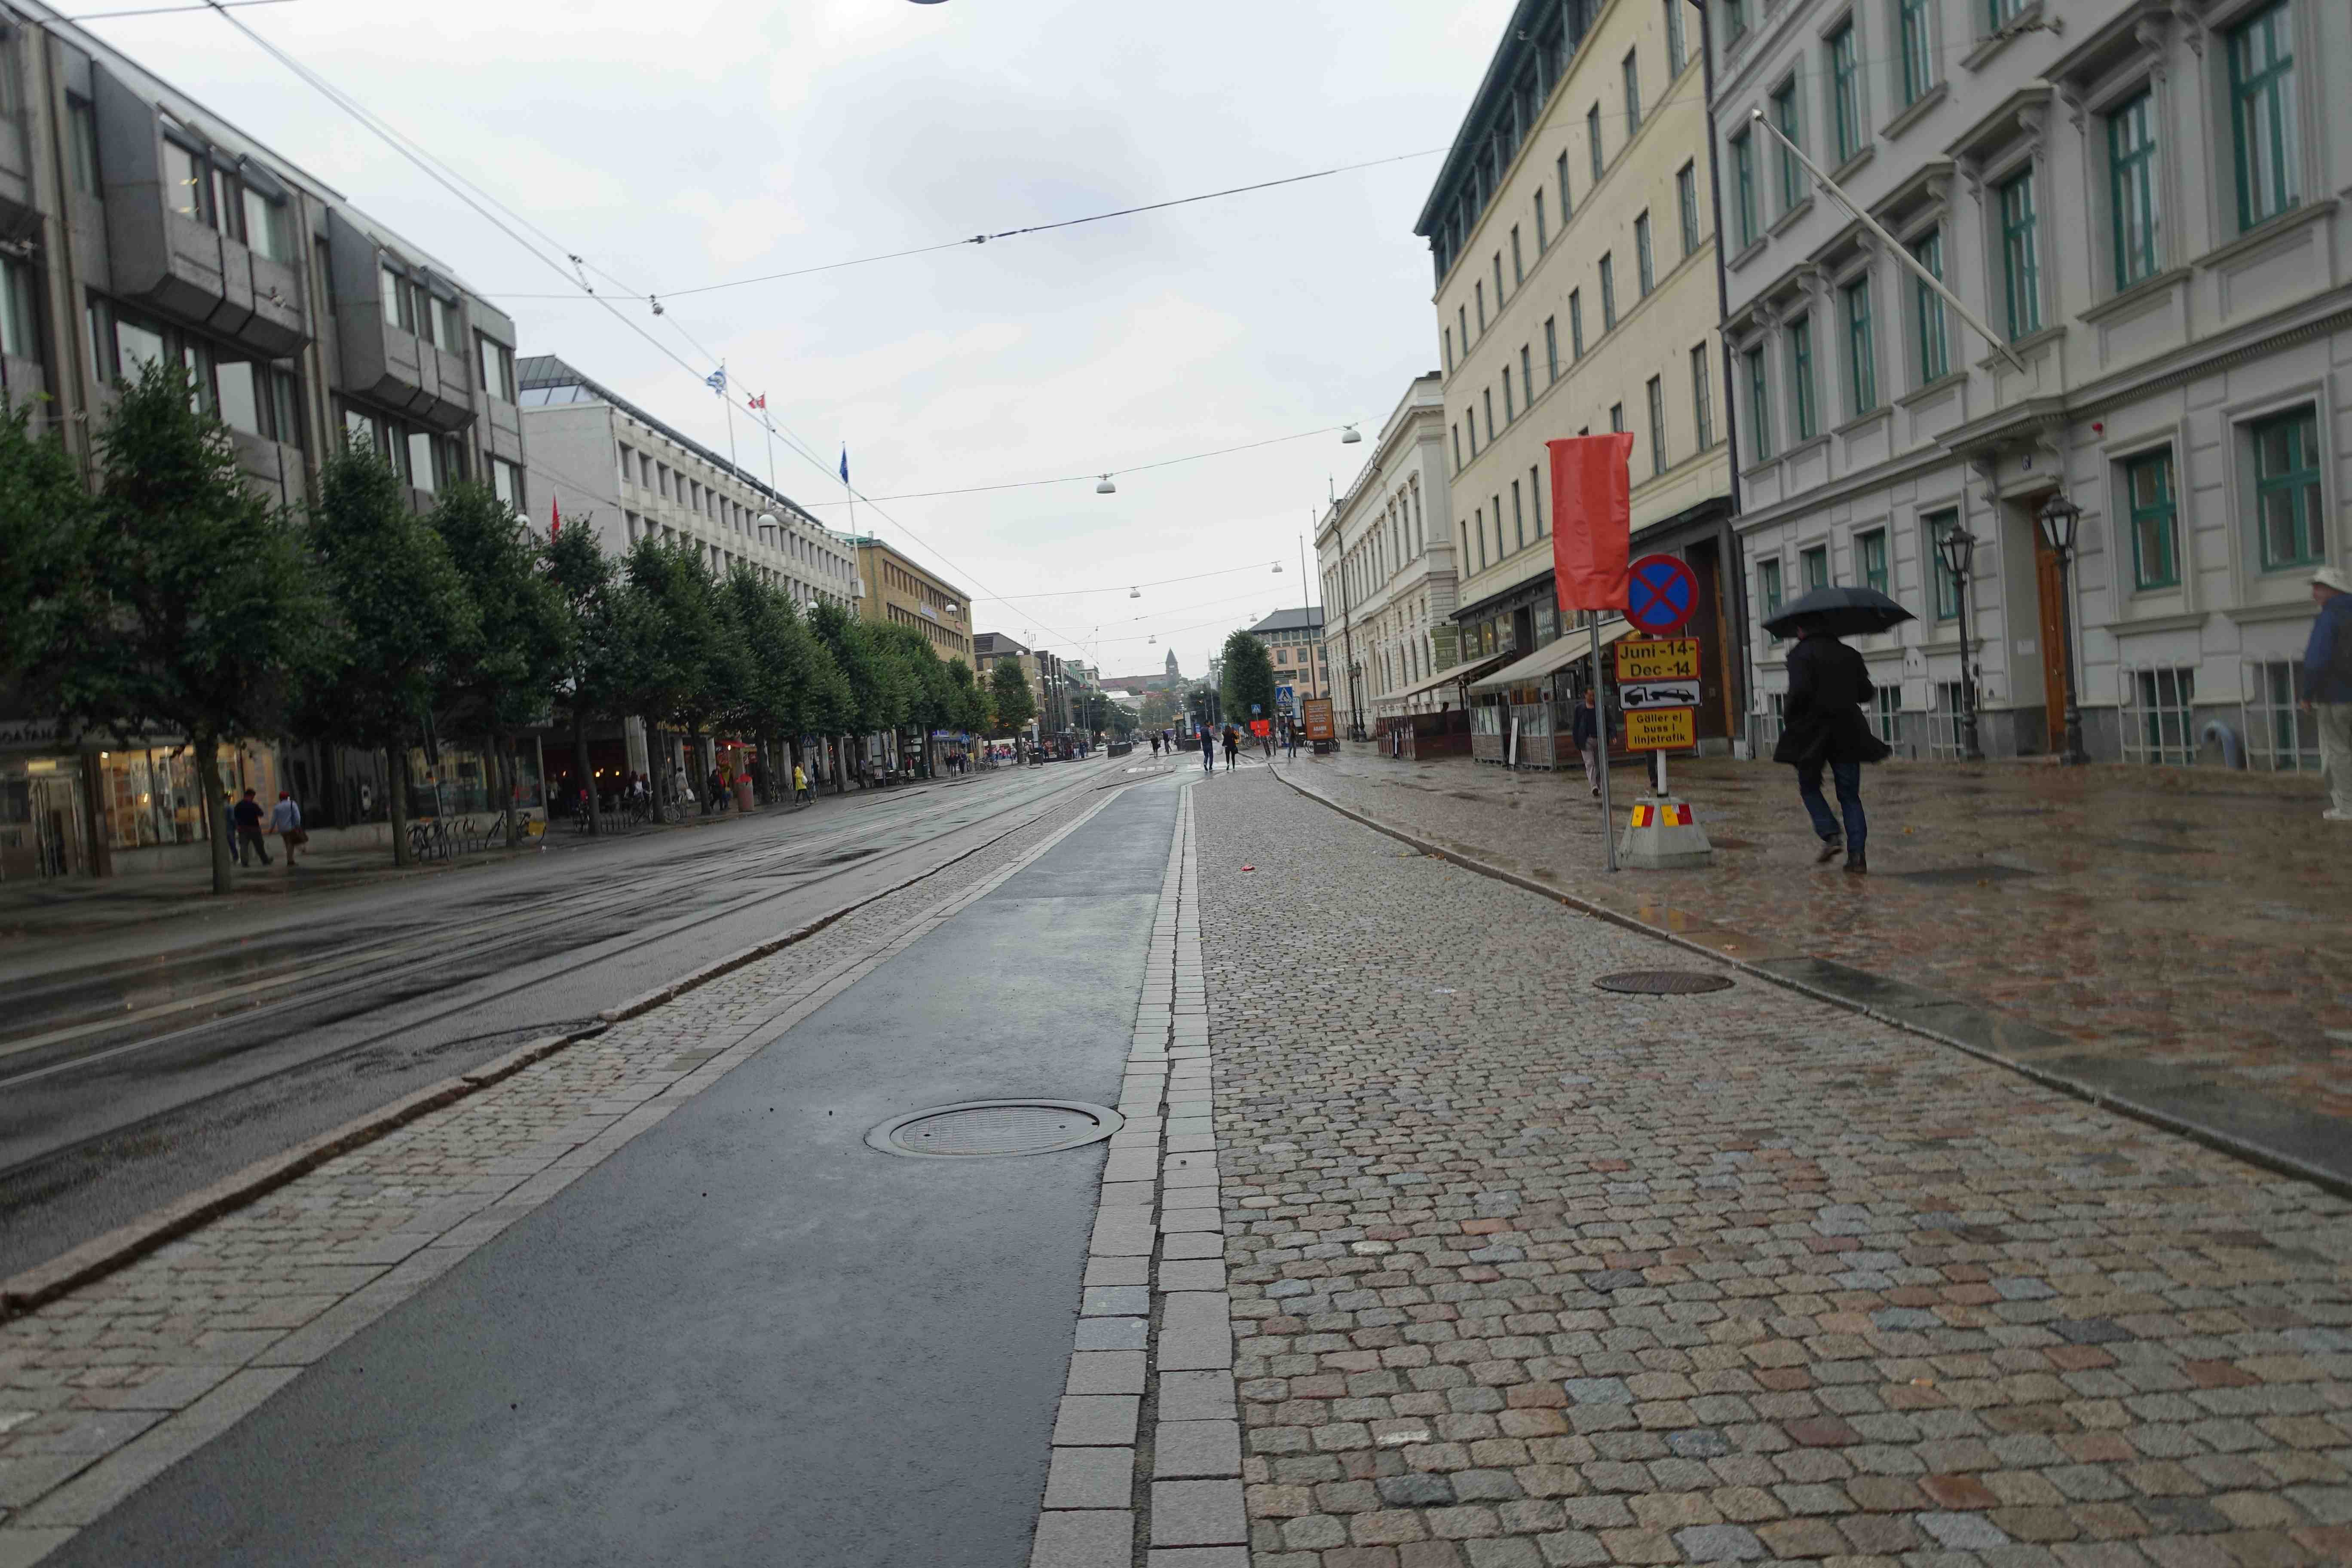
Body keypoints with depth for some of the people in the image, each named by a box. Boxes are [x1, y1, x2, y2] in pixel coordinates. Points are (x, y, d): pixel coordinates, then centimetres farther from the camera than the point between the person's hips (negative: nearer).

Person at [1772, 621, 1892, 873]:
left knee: (1809, 788, 15)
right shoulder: (1849, 654, 8)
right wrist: (1873, 691, 30)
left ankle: (1831, 836, -4)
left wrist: (1789, 718, -4)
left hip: (1811, 733, -4)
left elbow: (1800, 691, -20)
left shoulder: (1800, 654, -7)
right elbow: (1865, 693, 7)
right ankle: (1857, 854, -2)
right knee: (1850, 795, 8)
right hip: (1847, 733, 4)